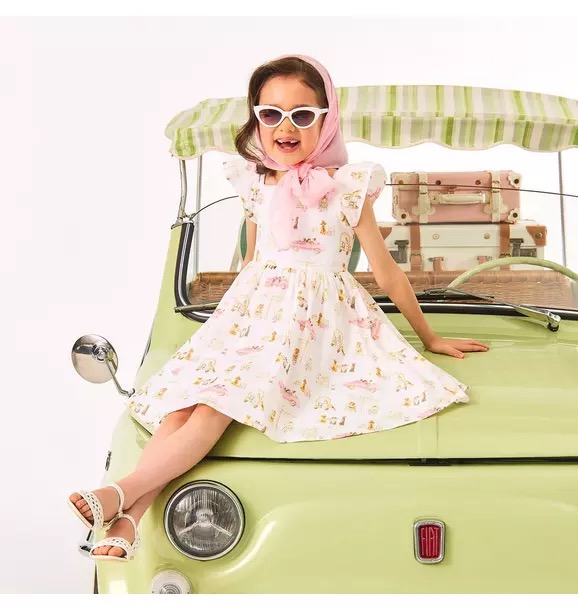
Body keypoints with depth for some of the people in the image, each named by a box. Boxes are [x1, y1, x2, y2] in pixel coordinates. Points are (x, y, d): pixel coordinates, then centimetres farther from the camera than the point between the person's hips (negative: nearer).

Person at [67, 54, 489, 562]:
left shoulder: (348, 187, 3)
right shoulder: (255, 186, 14)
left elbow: (387, 272, 10)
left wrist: (430, 338, 16)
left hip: (316, 319, -4)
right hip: (254, 310, 4)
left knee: (221, 403, -29)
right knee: (182, 401, -23)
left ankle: (122, 492, -38)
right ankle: (127, 520, -35)